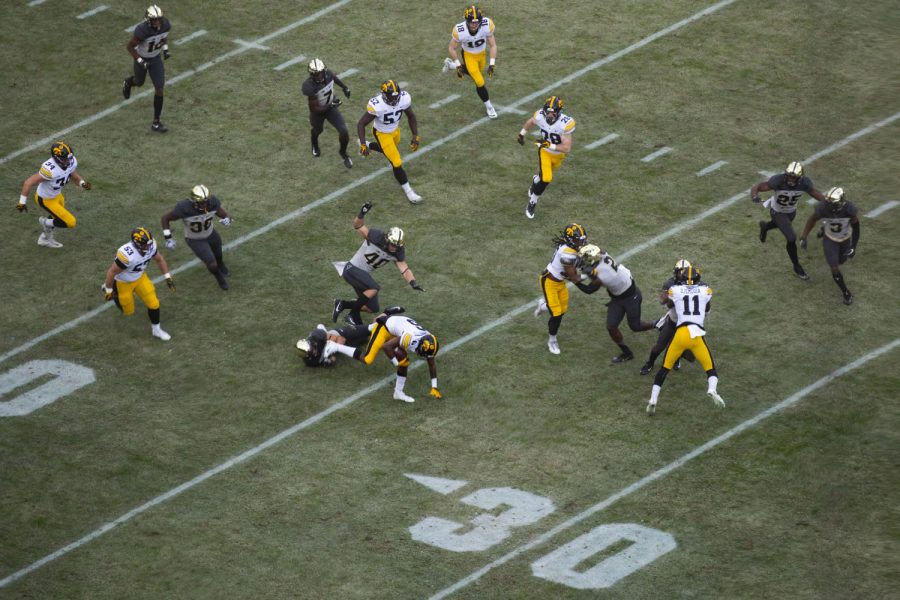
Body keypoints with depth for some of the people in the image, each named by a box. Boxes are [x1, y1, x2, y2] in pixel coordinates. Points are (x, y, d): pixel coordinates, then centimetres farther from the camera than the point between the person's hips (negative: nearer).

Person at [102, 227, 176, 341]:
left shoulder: (150, 246, -24)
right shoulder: (127, 254, -43)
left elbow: (159, 259, 0)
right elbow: (111, 272, -28)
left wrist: (168, 277, 3)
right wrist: (109, 291, -15)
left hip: (140, 277, 5)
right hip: (123, 283, -5)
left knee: (153, 304, 1)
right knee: (128, 311, 16)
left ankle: (156, 329, 27)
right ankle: (107, 288, 39)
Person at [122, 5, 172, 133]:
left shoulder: (166, 25, -22)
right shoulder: (142, 31, -38)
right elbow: (129, 46, -23)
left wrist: (165, 50, -6)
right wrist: (140, 62, -27)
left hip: (156, 58, 3)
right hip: (141, 58, -3)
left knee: (159, 90, -3)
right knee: (139, 83, 24)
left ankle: (156, 122, 8)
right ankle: (128, 82, 64)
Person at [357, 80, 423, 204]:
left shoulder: (404, 99, -25)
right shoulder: (376, 106, -38)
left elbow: (411, 116, -4)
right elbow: (361, 124, -24)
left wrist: (415, 136, -6)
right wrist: (363, 145, -27)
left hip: (395, 130, 5)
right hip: (382, 134, -5)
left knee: (389, 150, 33)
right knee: (397, 163, -5)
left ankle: (367, 145, 60)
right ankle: (408, 191, 15)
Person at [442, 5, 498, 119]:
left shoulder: (487, 25, -33)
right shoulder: (459, 30, -36)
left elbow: (493, 45, -18)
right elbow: (452, 49, -16)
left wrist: (492, 64, -21)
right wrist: (458, 66, -12)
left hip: (481, 54, 3)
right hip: (469, 56, -3)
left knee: (477, 71, 30)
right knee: (479, 82, -4)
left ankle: (450, 64, 54)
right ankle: (488, 106, 23)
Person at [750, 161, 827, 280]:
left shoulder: (804, 183, -27)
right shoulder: (778, 181, -38)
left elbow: (813, 191, -7)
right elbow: (756, 187, -37)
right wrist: (755, 196, -59)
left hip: (791, 211, 5)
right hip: (778, 212, -5)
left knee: (781, 225, 34)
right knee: (791, 238, -10)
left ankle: (765, 226, 69)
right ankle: (797, 267, 13)